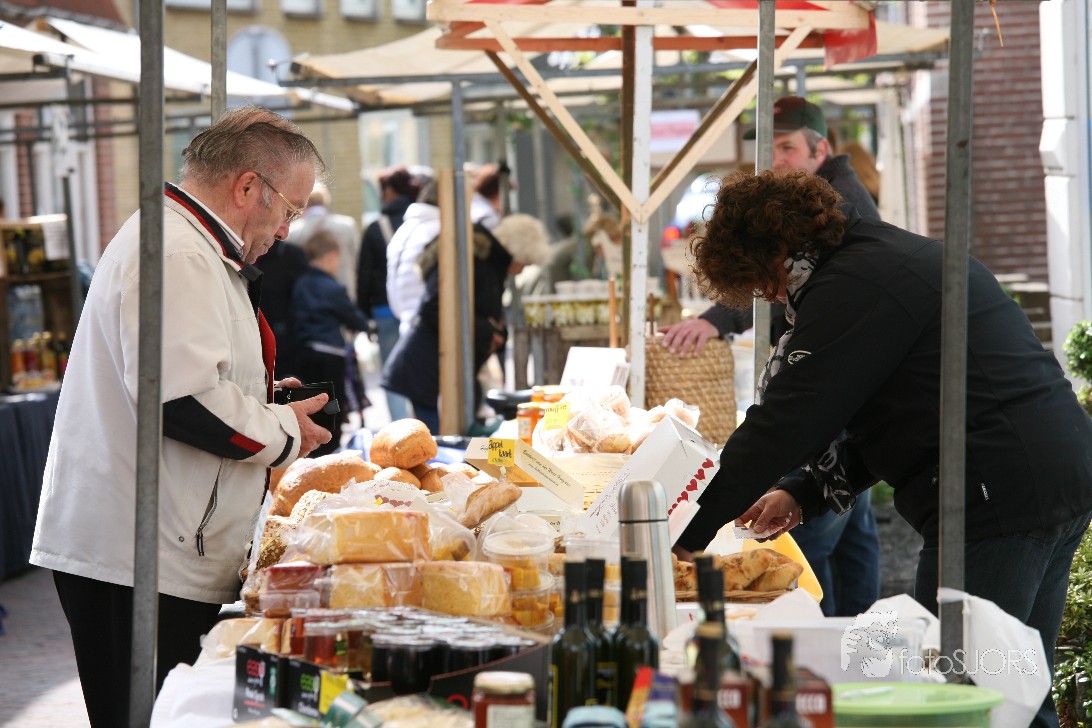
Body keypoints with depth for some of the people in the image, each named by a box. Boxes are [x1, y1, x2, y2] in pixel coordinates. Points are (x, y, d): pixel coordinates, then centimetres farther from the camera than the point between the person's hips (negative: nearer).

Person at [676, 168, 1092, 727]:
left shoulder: (854, 285, -12)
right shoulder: (900, 256, 21)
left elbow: (784, 423, -15)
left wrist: (683, 532, -9)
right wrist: (806, 495, 17)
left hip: (1000, 501, -11)